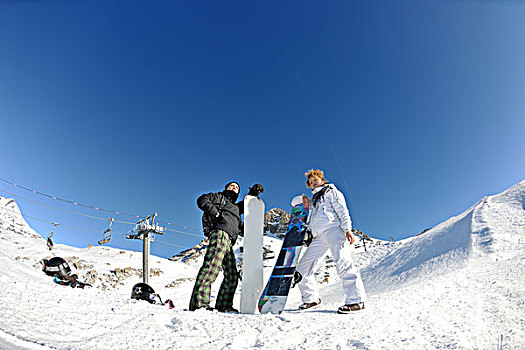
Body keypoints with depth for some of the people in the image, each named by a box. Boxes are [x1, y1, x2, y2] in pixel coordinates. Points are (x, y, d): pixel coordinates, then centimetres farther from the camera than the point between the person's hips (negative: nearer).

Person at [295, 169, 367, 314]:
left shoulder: (331, 191, 13)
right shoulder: (315, 198, 33)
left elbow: (342, 210, -1)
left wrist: (347, 229, -14)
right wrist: (308, 204, 17)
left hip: (333, 228, -7)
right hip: (319, 236, 7)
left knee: (342, 262, -26)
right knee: (303, 267, 3)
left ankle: (356, 300, -26)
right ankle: (311, 298, 14)